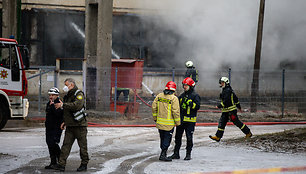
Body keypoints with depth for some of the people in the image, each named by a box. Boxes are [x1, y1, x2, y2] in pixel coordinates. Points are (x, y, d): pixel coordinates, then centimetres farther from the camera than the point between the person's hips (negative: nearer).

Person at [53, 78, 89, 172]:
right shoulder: (67, 96, 17)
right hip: (70, 126, 8)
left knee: (82, 145, 2)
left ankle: (84, 164, 12)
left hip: (79, 125, -8)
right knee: (66, 145, -1)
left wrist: (63, 105, -23)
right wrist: (65, 122, 18)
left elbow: (77, 105, -28)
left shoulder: (79, 94, -9)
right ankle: (61, 164, -6)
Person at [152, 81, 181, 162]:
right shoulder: (174, 98, -13)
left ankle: (164, 153, 26)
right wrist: (177, 122, -5)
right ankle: (163, 155, -2)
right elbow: (175, 111, -15)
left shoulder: (159, 96, 3)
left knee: (162, 138, 18)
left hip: (160, 122, 5)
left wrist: (155, 117, 18)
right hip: (169, 123, -5)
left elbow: (154, 107, 6)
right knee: (167, 138, 2)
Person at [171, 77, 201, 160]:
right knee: (178, 136, 8)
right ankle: (176, 153, 16)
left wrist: (189, 103, -26)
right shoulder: (182, 95, 15)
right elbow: (178, 106, 24)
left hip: (190, 120, -6)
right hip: (181, 119, 6)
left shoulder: (195, 96, -5)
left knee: (189, 138, -1)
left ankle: (188, 154, 7)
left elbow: (197, 106, -17)